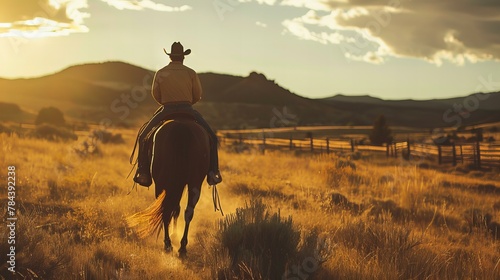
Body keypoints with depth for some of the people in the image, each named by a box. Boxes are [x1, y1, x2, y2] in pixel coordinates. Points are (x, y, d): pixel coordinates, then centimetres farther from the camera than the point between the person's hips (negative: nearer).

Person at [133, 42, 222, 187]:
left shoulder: (160, 73, 3)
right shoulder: (191, 73, 0)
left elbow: (155, 94, 7)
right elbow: (198, 95, 4)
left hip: (166, 110, 0)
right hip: (187, 110, 0)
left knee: (144, 136, 15)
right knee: (210, 137, 13)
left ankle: (143, 172, 5)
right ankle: (212, 171, 1)